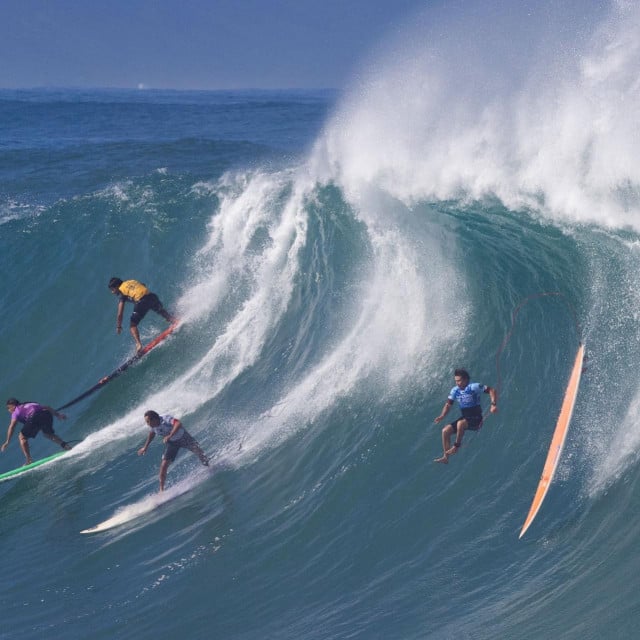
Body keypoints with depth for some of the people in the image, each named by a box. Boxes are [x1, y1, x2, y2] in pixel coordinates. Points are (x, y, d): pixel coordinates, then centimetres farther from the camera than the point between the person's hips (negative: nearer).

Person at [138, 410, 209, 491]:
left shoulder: (166, 419, -35)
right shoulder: (152, 426, -15)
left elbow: (178, 424, -54)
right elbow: (151, 434, 10)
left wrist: (170, 436, -62)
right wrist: (145, 447, 14)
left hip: (183, 437, -4)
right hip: (171, 443, 4)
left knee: (198, 450, -14)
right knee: (164, 465, -8)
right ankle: (161, 490, -2)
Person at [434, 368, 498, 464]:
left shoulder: (473, 387, -15)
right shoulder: (455, 390, 3)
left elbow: (492, 391, -16)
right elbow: (448, 405, 7)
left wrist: (494, 405, -30)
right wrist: (442, 416, -11)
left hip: (476, 419, -7)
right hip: (465, 419, 7)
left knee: (460, 423, -36)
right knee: (445, 431, -8)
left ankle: (456, 447, -19)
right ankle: (445, 457, -5)